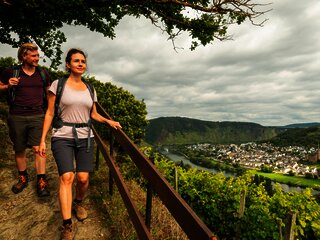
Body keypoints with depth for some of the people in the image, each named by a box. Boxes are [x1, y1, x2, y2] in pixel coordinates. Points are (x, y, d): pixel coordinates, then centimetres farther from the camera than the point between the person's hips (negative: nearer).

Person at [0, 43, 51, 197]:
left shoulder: (43, 73, 7)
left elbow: (49, 90, 21)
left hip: (37, 116, 0)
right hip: (16, 117, 0)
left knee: (38, 148, -7)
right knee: (19, 149, 12)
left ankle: (42, 182, 1)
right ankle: (23, 178, 30)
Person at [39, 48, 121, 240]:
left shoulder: (90, 89, 10)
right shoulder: (58, 84, -1)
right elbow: (50, 113, 0)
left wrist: (109, 121, 1)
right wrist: (43, 139, -3)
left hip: (85, 137, 3)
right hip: (62, 137, -3)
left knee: (83, 178, -1)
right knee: (67, 177, -15)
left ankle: (78, 203, 31)